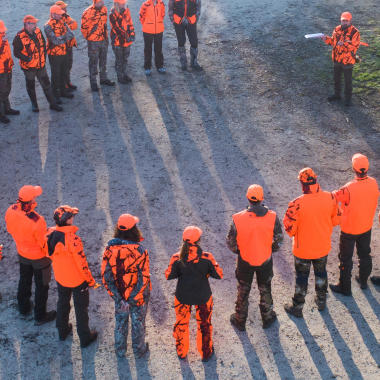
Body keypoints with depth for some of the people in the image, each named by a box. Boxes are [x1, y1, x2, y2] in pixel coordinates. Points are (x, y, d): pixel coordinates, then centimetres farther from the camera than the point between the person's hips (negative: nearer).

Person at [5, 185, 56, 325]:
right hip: (39, 257, -6)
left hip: (22, 253, 6)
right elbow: (45, 243, -26)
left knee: (24, 280, 29)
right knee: (42, 286, 16)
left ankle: (23, 307, 50)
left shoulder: (10, 211, -20)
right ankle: (40, 316, 33)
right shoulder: (37, 221, -39)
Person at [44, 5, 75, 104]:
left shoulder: (62, 22, 5)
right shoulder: (48, 26, -15)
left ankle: (63, 91, 34)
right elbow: (55, 41, -25)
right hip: (55, 54, -6)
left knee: (64, 73, 17)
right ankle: (55, 95, 14)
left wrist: (61, 38, -19)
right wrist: (65, 37, -11)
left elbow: (71, 34, -5)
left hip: (64, 53, 6)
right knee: (55, 75, 3)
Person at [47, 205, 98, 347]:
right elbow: (81, 261, -26)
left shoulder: (51, 234, -14)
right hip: (77, 280, -6)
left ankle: (62, 331, 46)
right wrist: (90, 280, -12)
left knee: (62, 303, 28)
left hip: (60, 278, 6)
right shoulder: (72, 238, -34)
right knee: (81, 308, 14)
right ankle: (85, 337, 30)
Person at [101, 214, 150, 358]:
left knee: (120, 322, 24)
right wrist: (134, 299, -15)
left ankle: (120, 350, 42)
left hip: (119, 295, 3)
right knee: (138, 323, 20)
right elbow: (144, 279, -25)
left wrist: (118, 298, -9)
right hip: (139, 297, -3)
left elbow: (106, 277, -12)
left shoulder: (109, 249, -16)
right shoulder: (140, 251, -27)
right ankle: (139, 350, 40)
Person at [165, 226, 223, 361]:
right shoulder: (207, 257, -21)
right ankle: (206, 353, 39)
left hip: (183, 296, 1)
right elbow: (219, 275, -11)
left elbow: (168, 275, -8)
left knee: (181, 323, 25)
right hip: (203, 296, -1)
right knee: (204, 324, 22)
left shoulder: (177, 258, -19)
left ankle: (181, 352, 42)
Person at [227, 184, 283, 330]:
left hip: (245, 260, -1)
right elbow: (279, 238, -8)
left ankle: (240, 321, 38)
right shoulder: (272, 217, -22)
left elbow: (230, 242, -13)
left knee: (243, 291, 21)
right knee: (265, 289, 25)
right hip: (265, 260, 1)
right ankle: (267, 318, 43)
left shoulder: (238, 219, -24)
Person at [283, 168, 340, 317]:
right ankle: (321, 301, 45)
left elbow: (289, 227, -21)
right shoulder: (330, 198, -17)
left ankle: (297, 307, 32)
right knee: (321, 272, 27)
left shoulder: (297, 204, -30)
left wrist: (293, 233, 2)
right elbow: (336, 219, -2)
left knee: (301, 277, 16)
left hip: (303, 250, -3)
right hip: (323, 247, 3)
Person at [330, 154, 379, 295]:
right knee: (365, 254, 25)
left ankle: (344, 287, 25)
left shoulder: (348, 189, -32)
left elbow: (334, 197, -19)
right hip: (366, 227, 5)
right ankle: (363, 280, 43)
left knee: (345, 258, 12)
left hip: (349, 230, -5)